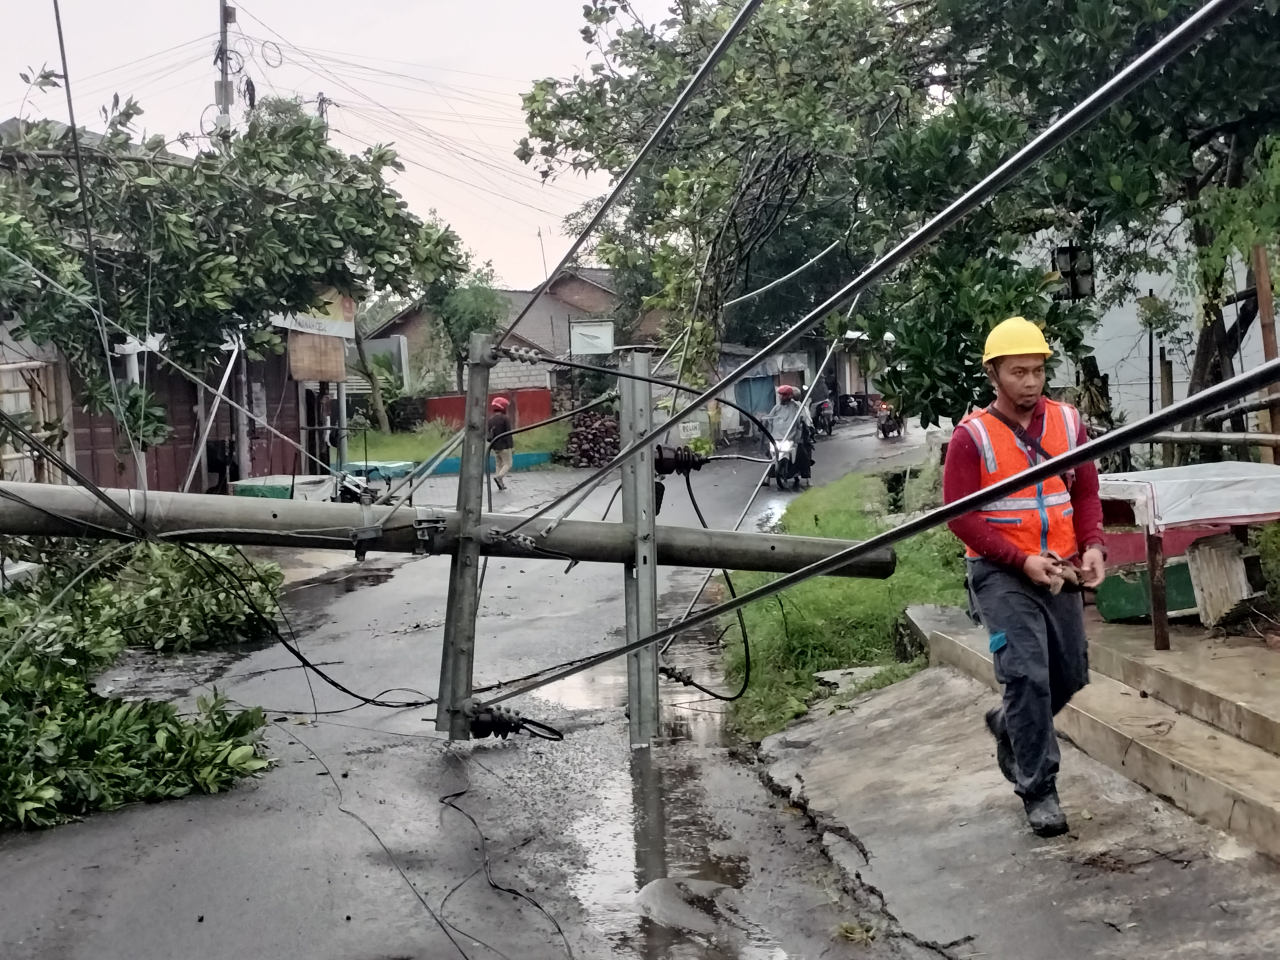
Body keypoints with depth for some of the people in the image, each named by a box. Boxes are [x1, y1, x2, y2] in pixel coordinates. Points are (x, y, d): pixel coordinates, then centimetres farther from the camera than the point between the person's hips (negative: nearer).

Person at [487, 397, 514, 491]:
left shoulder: (490, 419, 5)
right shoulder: (505, 419, -14)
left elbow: (488, 434, 10)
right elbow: (508, 433, -15)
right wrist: (512, 446, -11)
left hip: (495, 447, 6)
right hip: (504, 446, -6)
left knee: (499, 464, 13)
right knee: (508, 463, 1)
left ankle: (501, 484, 9)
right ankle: (499, 476, -23)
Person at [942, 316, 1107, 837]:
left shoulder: (1067, 421, 4)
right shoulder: (972, 436, -10)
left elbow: (1086, 491, 9)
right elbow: (960, 514, -13)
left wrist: (1092, 547, -8)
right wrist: (1022, 560, -19)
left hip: (1059, 569, 5)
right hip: (1000, 573, -5)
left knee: (1070, 674, 12)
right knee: (1027, 673, -12)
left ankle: (1008, 725, 40)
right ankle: (1039, 790, 1)